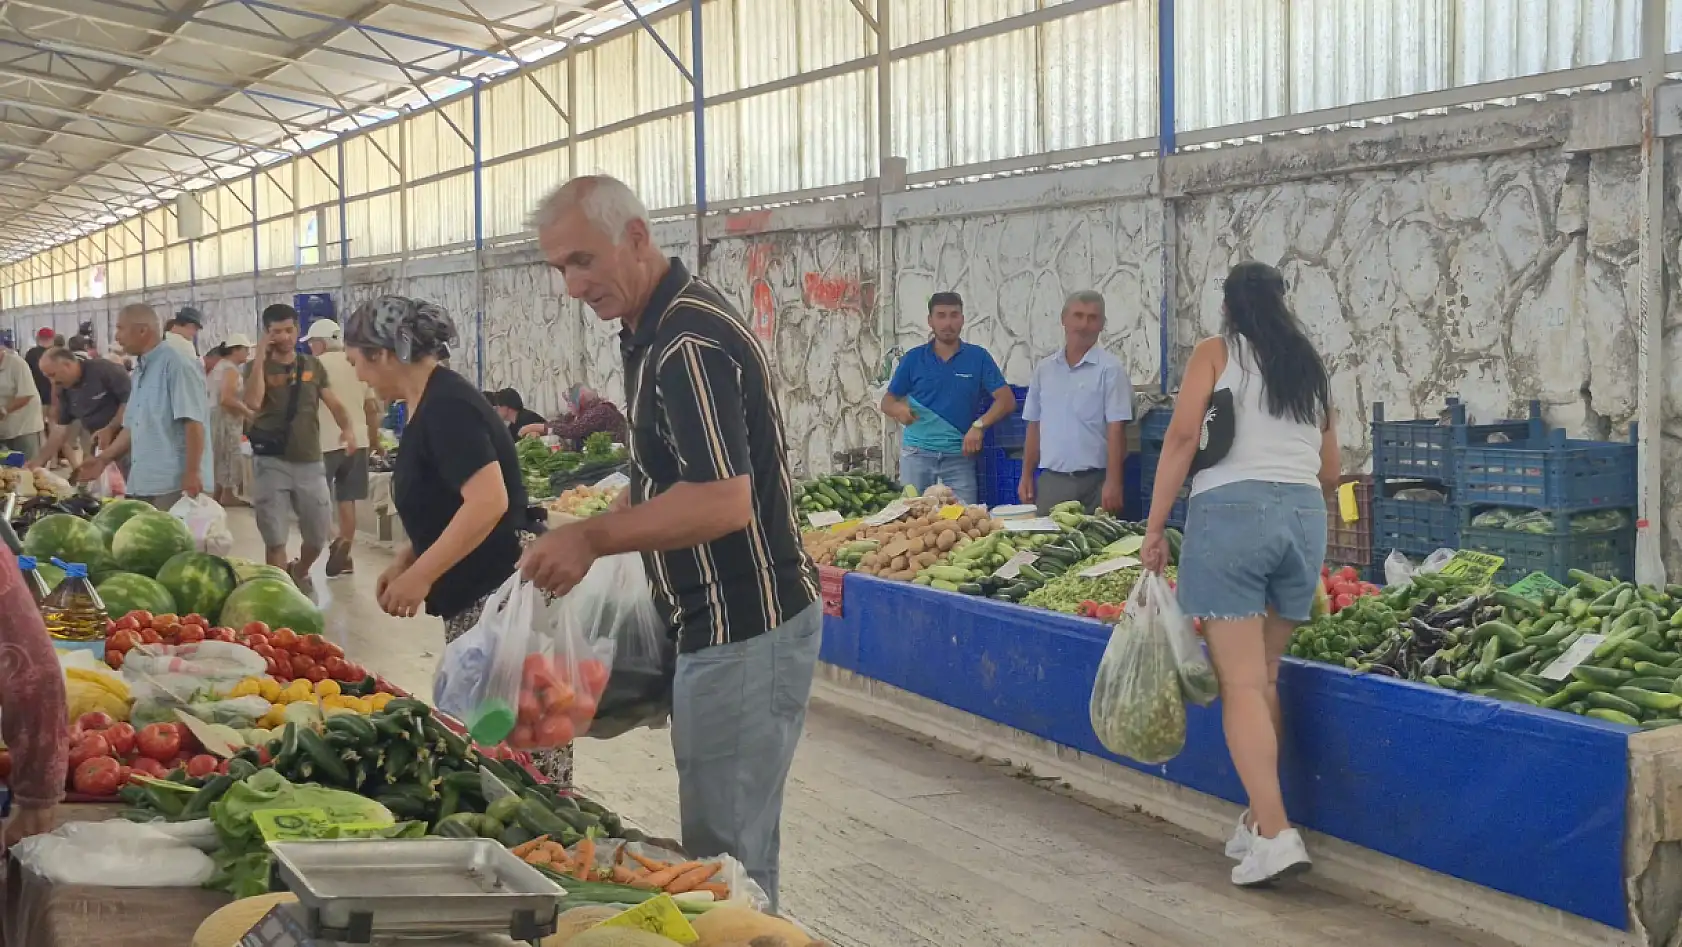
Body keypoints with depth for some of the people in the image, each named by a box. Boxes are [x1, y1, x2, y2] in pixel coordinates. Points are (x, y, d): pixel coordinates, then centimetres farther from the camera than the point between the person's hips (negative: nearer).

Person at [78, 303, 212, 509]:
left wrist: (192, 473, -22)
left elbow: (194, 422, -17)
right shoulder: (141, 371, 18)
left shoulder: (176, 364, -11)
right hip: (143, 484, 9)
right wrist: (103, 459, 19)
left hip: (174, 484, -9)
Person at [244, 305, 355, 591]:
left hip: (310, 461, 3)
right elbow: (253, 402, -18)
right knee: (275, 538, -1)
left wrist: (347, 428, -17)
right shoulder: (257, 367, 1)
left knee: (320, 535, 9)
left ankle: (299, 573, 39)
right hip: (271, 462, -3)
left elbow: (333, 402, 3)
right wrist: (261, 357, -14)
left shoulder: (313, 365, 10)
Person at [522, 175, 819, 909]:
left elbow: (723, 503, -29)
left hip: (746, 631, -10)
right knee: (718, 838, 17)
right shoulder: (650, 331, 11)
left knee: (727, 854, -3)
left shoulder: (690, 344, -21)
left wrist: (593, 539, -23)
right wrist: (588, 542, 13)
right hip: (715, 622, 10)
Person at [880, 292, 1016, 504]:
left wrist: (979, 426, -15)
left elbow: (1006, 399, 0)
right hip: (917, 453, 1)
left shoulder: (978, 357, 4)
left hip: (960, 455, -1)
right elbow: (887, 401, 11)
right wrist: (898, 409, -13)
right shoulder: (913, 359, 7)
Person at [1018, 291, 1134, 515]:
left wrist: (1113, 482, -16)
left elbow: (1116, 430, -10)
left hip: (1093, 482, -4)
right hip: (1050, 481, 4)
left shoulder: (1109, 369, -5)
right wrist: (1026, 475, 11)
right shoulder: (1044, 369, 10)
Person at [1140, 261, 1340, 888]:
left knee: (1240, 682, -6)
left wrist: (1154, 526, -4)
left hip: (1230, 512, -5)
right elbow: (1330, 471, 21)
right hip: (1304, 515, 5)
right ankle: (1257, 818, 18)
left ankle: (1274, 833, -15)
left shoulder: (1216, 353, 5)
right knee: (1265, 677, 15)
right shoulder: (1309, 367, 19)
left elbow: (1182, 437, -7)